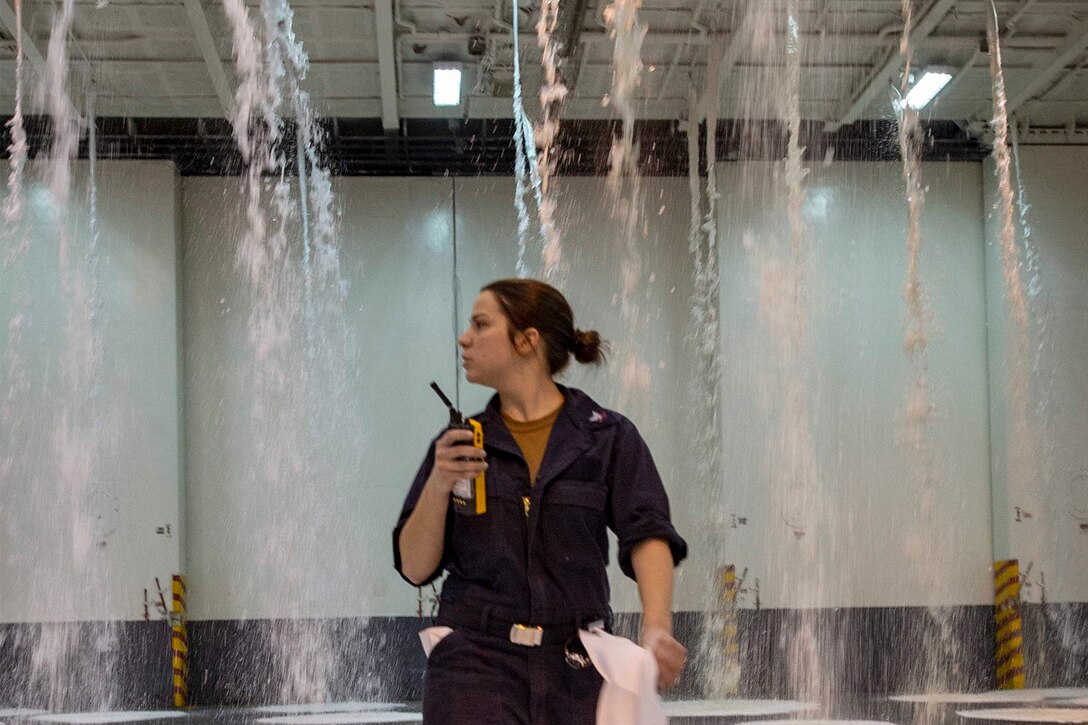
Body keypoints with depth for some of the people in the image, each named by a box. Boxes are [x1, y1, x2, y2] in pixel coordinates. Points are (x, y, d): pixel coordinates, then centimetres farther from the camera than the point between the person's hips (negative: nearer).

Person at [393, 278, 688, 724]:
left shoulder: (609, 438, 3)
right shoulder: (459, 444, 9)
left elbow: (647, 535, -9)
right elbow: (415, 568, 6)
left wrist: (656, 628, -26)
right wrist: (438, 486, -10)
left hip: (576, 669, -1)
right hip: (474, 660, 1)